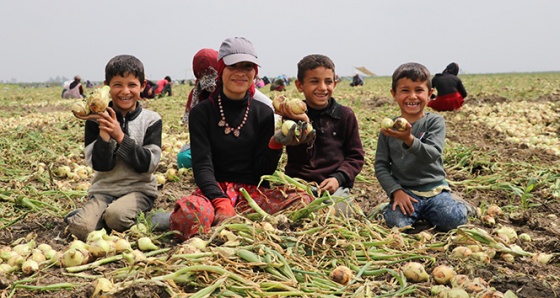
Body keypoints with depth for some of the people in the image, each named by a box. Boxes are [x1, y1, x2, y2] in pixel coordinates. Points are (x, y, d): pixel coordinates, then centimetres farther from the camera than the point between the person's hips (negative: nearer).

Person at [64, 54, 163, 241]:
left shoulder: (151, 120, -1)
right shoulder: (96, 121, 1)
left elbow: (149, 164, -10)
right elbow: (100, 165, -7)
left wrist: (120, 136, -17)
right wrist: (104, 132, -19)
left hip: (139, 190, -1)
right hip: (105, 189, 1)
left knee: (116, 215, -32)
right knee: (81, 228, -25)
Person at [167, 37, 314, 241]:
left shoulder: (263, 113, 8)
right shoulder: (201, 113, 2)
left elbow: (263, 170, 4)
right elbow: (202, 165, -9)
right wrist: (221, 204, -26)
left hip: (253, 191, 3)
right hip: (214, 189, -2)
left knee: (302, 200, -29)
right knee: (189, 213, -39)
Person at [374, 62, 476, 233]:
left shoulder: (435, 122, -2)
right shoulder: (389, 127, 4)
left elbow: (432, 154, -19)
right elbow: (381, 165, 4)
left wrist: (409, 140, -38)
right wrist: (396, 191, -12)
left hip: (434, 189, -1)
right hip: (404, 191, 1)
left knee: (452, 220, -26)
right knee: (396, 222, -26)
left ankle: (459, 206, 10)